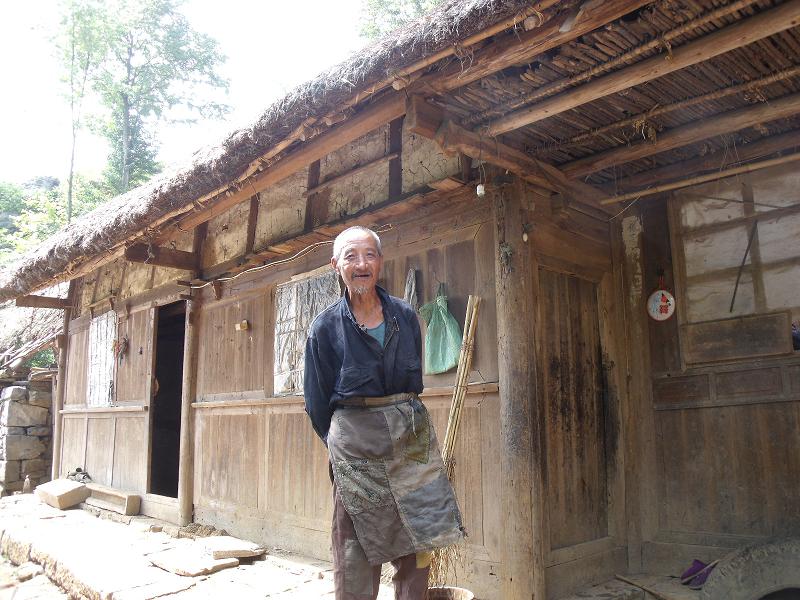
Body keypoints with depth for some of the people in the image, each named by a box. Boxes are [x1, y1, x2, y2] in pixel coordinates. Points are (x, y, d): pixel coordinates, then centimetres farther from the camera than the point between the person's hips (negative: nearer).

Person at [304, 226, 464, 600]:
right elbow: (317, 402, 4)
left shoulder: (405, 316, 4)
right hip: (356, 443, -2)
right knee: (358, 547, 5)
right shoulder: (326, 327, -3)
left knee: (419, 541, 6)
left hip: (411, 435, 3)